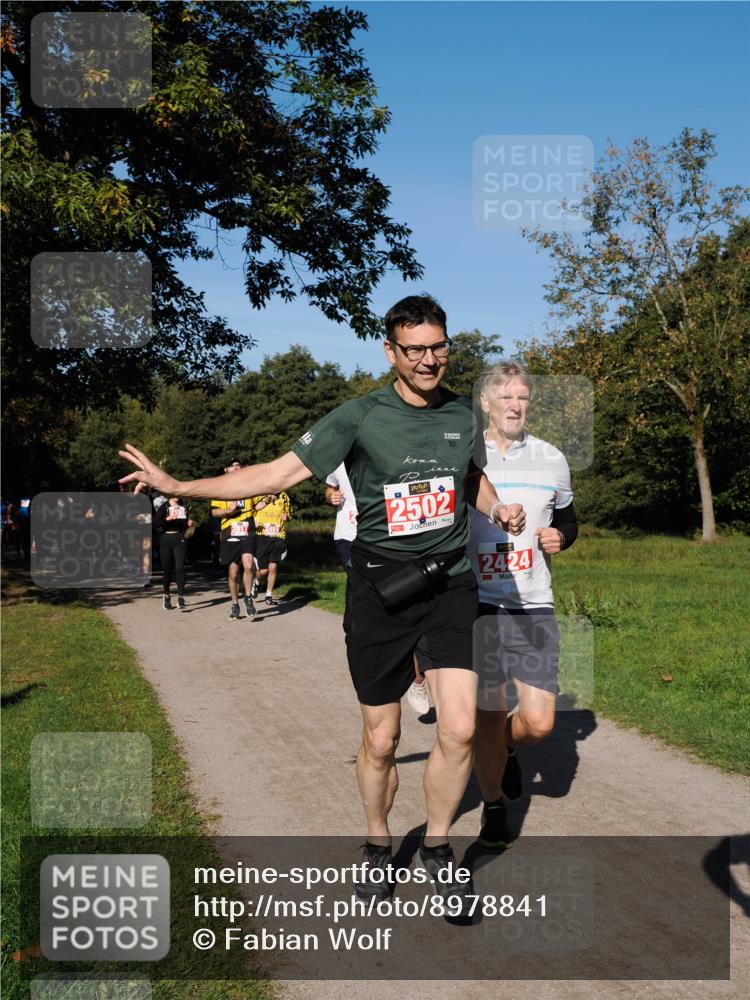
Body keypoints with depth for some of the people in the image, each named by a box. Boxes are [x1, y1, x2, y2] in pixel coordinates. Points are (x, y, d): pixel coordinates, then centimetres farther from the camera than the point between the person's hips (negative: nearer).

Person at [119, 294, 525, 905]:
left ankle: (437, 846, 15)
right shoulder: (360, 417, -6)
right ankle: (378, 846, 33)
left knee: (459, 728, -11)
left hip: (450, 585, 2)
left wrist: (498, 508, 3)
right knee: (381, 739, 6)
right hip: (380, 590, -2)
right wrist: (180, 486, -12)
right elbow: (281, 472, -7)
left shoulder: (463, 414, 6)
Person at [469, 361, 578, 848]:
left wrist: (560, 537, -2)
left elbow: (568, 519, 19)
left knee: (538, 723, -5)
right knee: (489, 717, 3)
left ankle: (507, 747, 32)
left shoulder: (551, 460, 7)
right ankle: (494, 806, 27)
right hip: (477, 604, -2)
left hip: (534, 606, 2)